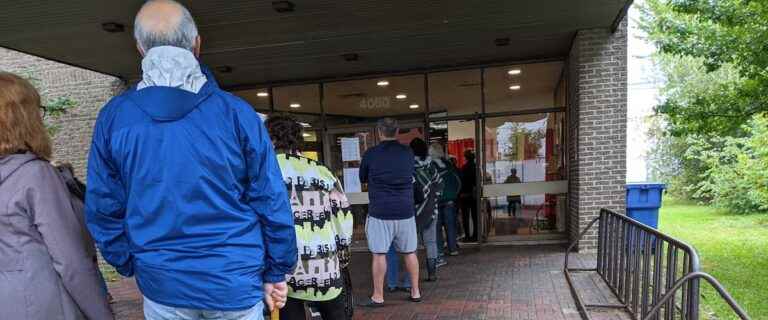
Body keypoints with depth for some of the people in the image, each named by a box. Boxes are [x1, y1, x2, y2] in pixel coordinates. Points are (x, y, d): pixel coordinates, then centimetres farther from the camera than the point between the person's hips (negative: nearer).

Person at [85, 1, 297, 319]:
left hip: (161, 284, 2)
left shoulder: (113, 117, -6)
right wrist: (276, 273, 1)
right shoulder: (236, 111, -13)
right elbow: (271, 203, -11)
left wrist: (130, 267, 14)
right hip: (235, 280, -1)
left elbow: (103, 209, 0)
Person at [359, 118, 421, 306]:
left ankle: (378, 297, 9)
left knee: (379, 254, 3)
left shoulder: (371, 154, -5)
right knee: (410, 252, 12)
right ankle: (415, 292, 21)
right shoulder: (408, 153, 4)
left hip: (380, 212, -3)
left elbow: (363, 179, 9)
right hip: (405, 211, 3)